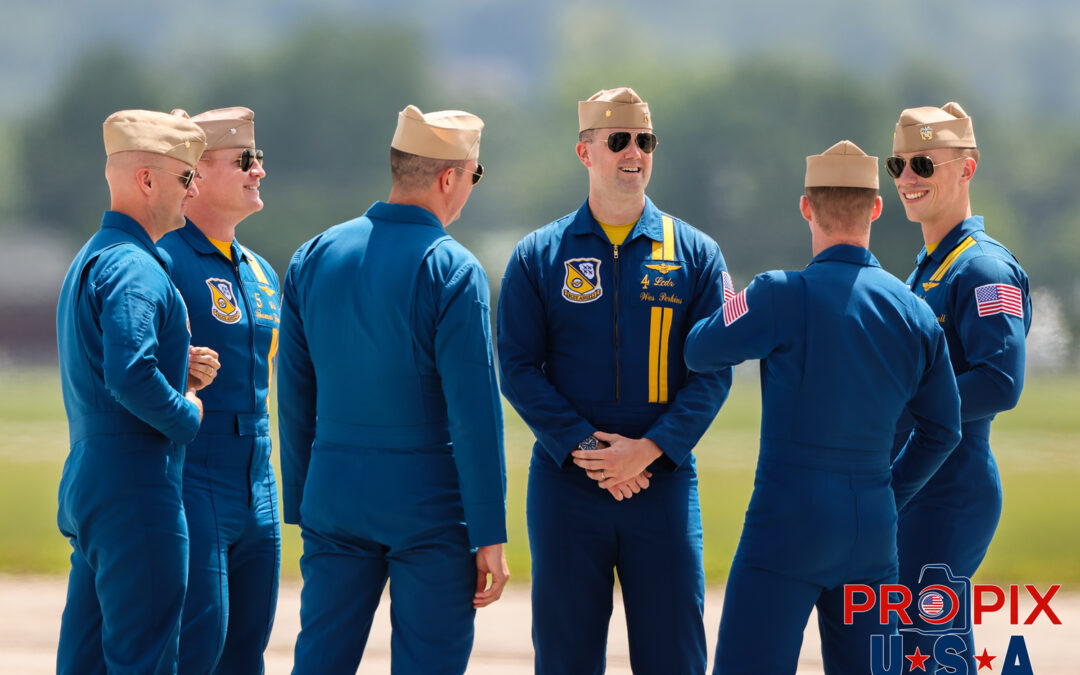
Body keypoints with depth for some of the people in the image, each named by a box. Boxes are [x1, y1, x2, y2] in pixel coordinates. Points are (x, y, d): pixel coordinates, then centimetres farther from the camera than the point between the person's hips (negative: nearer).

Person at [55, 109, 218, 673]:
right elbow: (130, 378, -28)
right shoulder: (134, 268, -15)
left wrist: (180, 375, 10)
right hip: (135, 491, -10)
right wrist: (186, 414, -11)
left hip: (85, 486, 10)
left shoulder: (88, 261, 19)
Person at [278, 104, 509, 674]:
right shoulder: (451, 270, -11)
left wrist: (299, 505, 17)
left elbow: (295, 398, 10)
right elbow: (474, 412, -13)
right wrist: (489, 536, -10)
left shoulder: (313, 258, 6)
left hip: (334, 499, 5)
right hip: (428, 504, -5)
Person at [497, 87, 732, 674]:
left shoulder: (695, 255, 6)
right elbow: (518, 369, -1)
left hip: (663, 480, 0)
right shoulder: (538, 257, 5)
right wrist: (584, 448, -13)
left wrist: (647, 450, -14)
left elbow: (713, 373, 0)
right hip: (566, 483, 0)